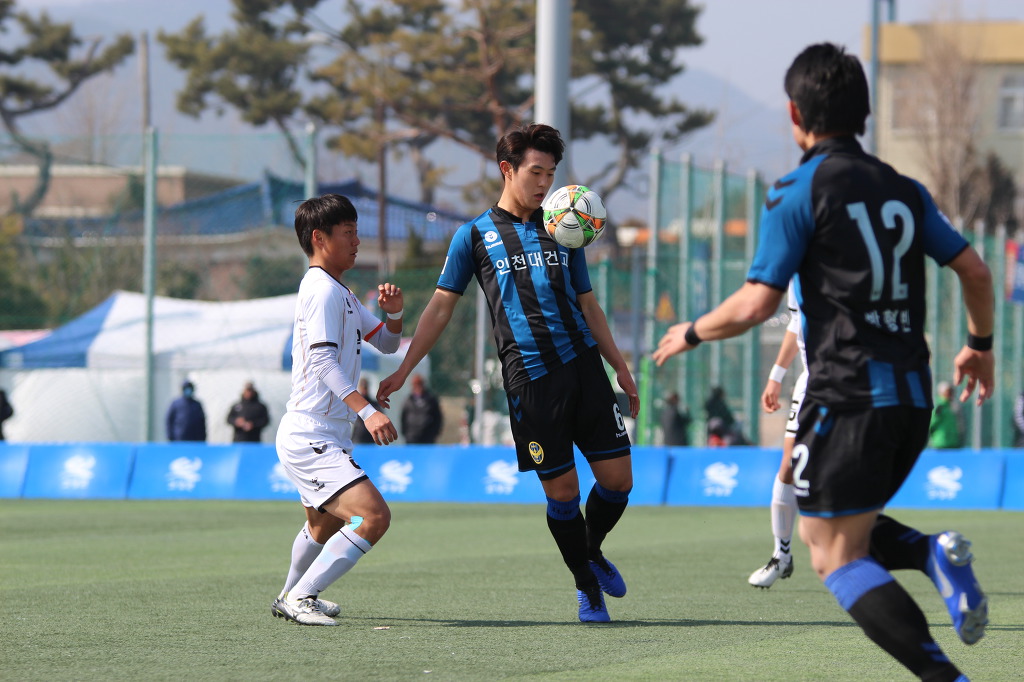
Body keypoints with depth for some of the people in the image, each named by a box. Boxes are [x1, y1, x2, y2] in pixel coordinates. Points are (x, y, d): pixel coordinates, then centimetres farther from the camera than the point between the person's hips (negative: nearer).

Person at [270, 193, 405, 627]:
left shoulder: (341, 294, 20)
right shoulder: (323, 290, -13)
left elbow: (386, 343, 24)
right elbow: (324, 359, -25)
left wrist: (393, 313, 1)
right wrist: (366, 411, -36)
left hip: (321, 438, 11)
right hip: (310, 439, -11)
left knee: (325, 525, 32)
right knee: (373, 516, -24)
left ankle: (291, 597, 50)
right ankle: (300, 598, -18)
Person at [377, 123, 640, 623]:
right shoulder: (475, 235, 6)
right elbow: (441, 306, 7)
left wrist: (621, 369, 17)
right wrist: (402, 371, 2)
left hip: (584, 366, 3)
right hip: (530, 379, -3)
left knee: (617, 477, -1)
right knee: (561, 490, -4)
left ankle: (592, 552, 28)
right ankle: (587, 588, 14)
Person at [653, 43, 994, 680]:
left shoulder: (799, 191, -7)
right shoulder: (904, 191, 12)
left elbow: (756, 304, -11)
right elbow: (976, 271, 12)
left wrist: (689, 334, 6)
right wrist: (980, 345, 29)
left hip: (847, 399, -7)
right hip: (913, 397, 7)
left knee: (838, 560, -1)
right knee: (839, 529, 23)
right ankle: (936, 553, -5)